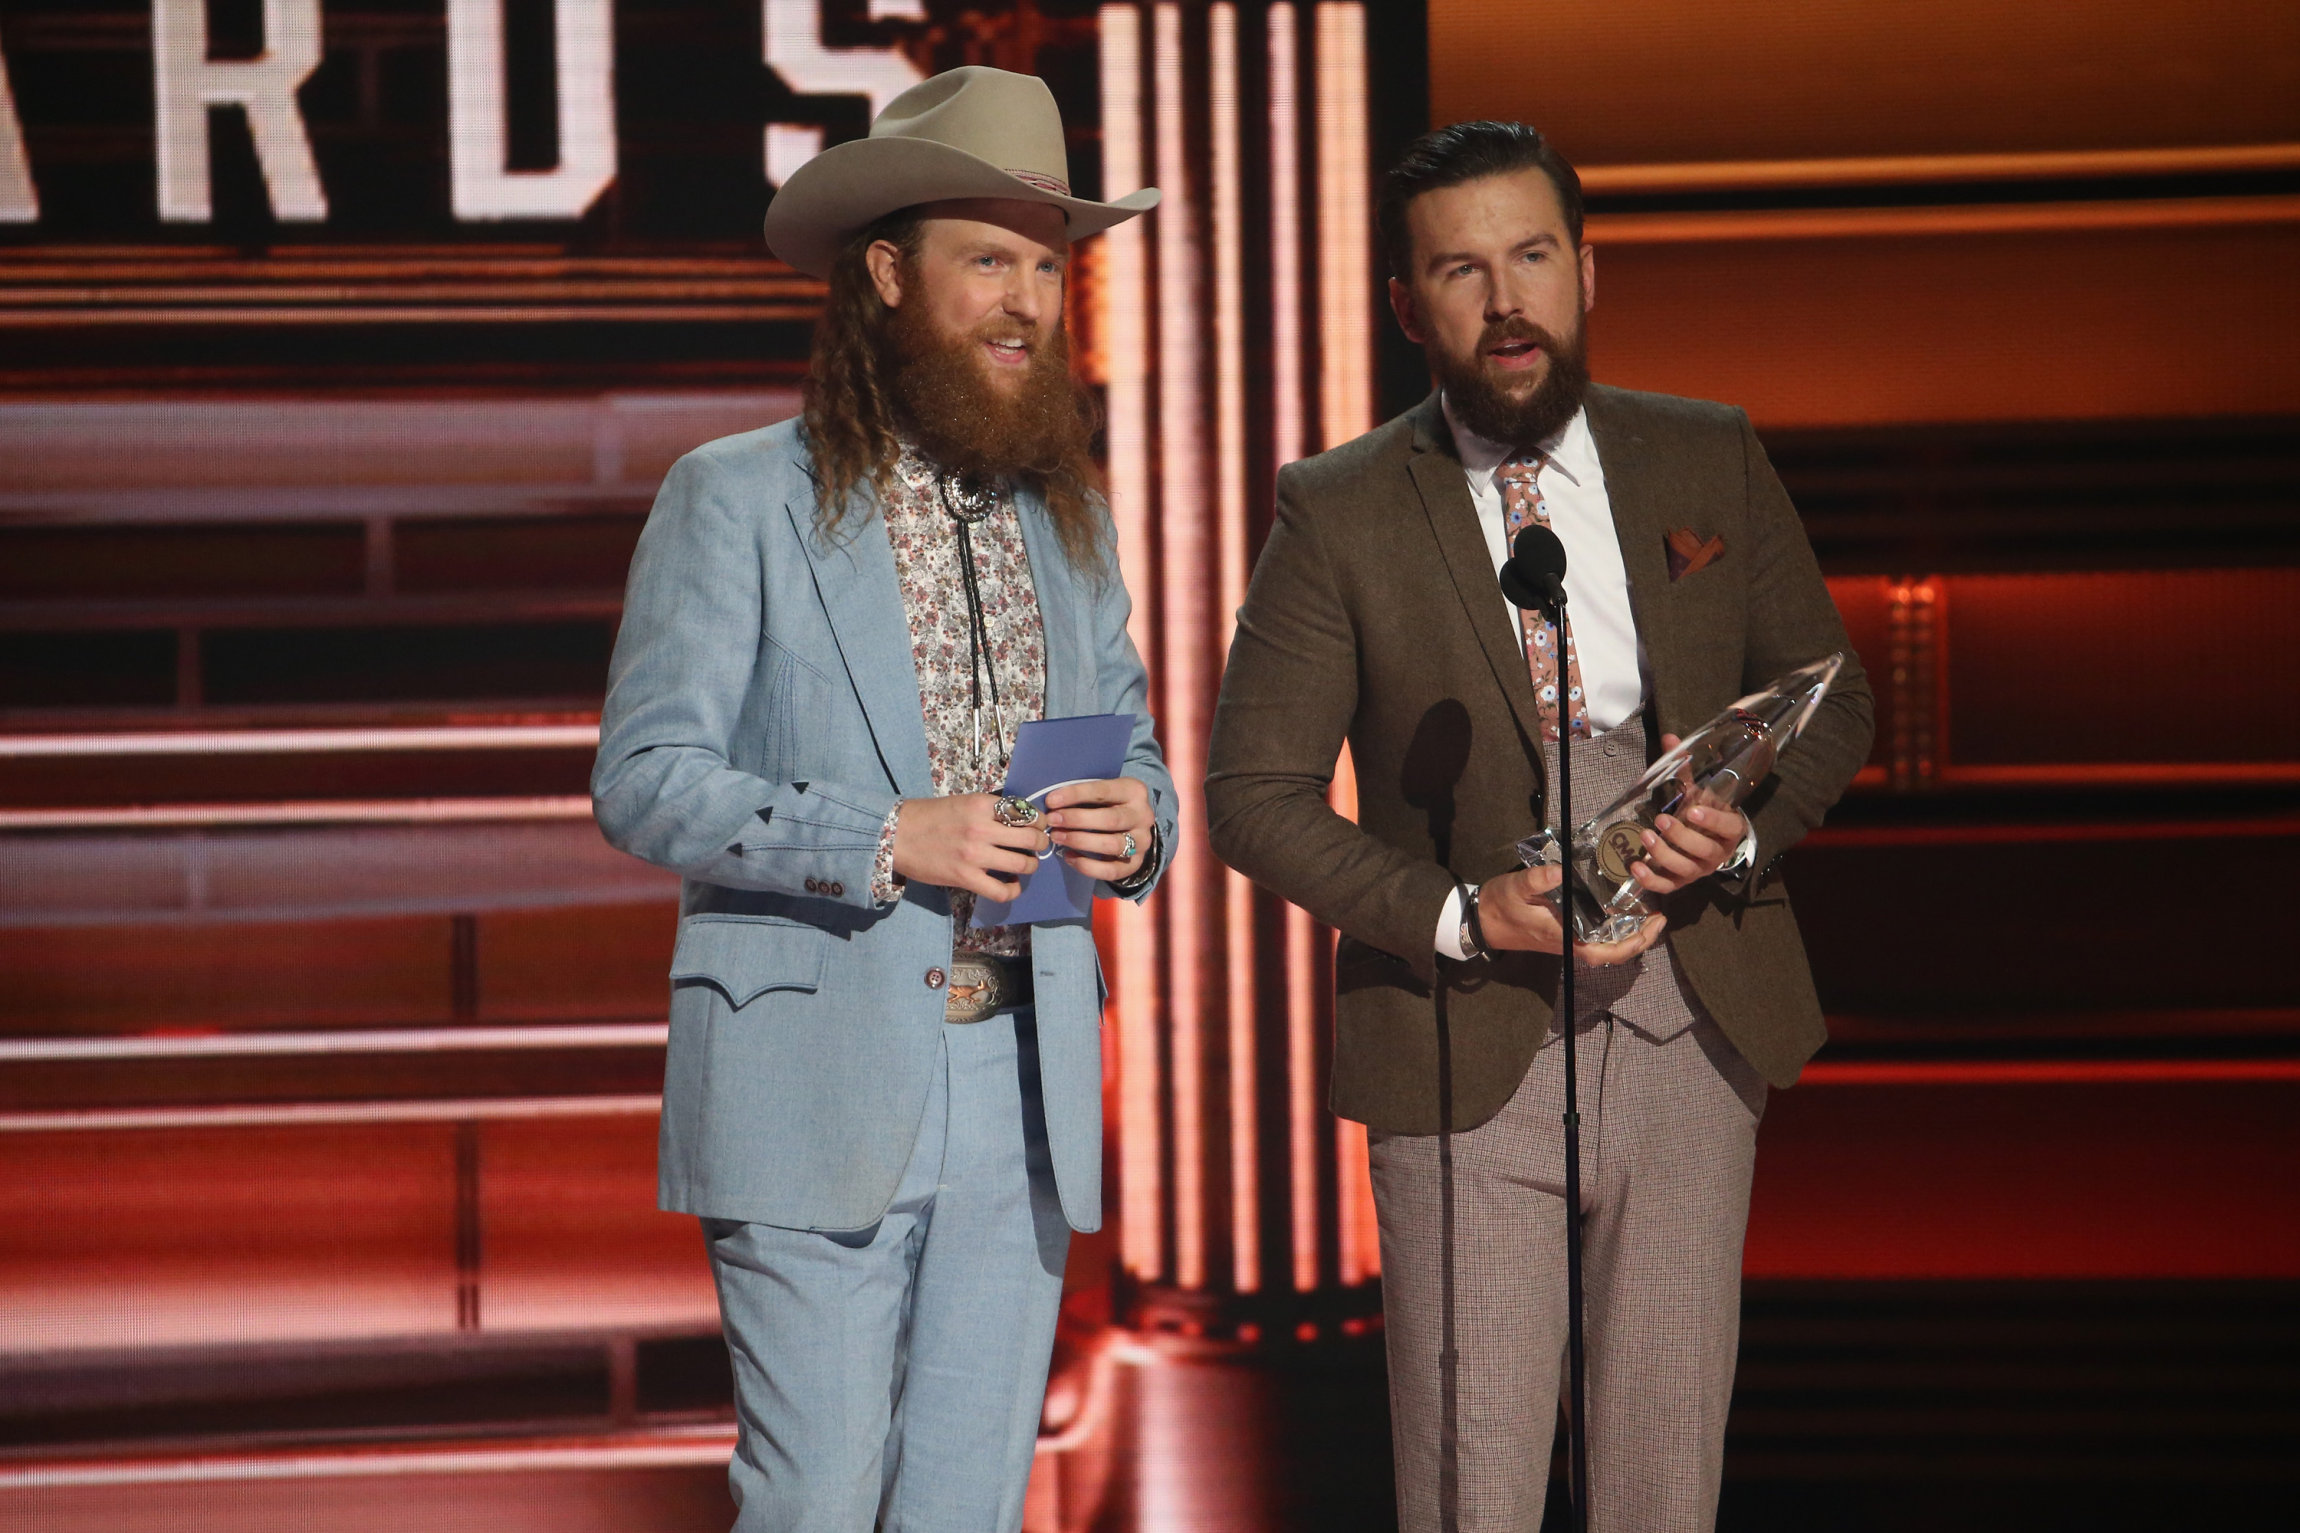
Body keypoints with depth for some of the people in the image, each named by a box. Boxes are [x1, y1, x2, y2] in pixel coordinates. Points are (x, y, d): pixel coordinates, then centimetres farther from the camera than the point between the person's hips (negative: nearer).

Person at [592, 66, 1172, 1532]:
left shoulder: (1068, 517, 16)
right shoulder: (736, 500, -2)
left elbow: (1133, 741, 21)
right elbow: (643, 780, -7)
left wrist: (1134, 822, -4)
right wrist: (884, 842, -18)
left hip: (1024, 1082, 5)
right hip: (819, 1080, -5)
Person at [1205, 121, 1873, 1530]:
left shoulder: (1713, 462, 6)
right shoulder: (1337, 514, -2)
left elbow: (1830, 698, 13)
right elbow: (1255, 791, -1)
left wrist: (1748, 830, -9)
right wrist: (1457, 915, -15)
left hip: (1693, 1035, 2)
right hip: (1466, 1044, -2)